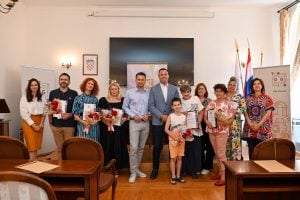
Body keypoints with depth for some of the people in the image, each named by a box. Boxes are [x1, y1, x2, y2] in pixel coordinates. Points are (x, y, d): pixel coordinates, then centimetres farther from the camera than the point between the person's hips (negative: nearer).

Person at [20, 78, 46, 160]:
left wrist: (41, 123, -5)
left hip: (39, 123, 4)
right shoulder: (24, 98, -2)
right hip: (29, 123, -4)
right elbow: (24, 114, -8)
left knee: (36, 146, 8)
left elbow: (44, 112, 8)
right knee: (32, 146, -7)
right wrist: (33, 125, -13)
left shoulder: (42, 98, 9)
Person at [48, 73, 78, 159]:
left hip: (69, 125, -1)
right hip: (56, 125, 2)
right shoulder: (53, 93, 9)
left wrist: (69, 114, -14)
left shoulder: (74, 94, 3)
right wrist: (50, 122, 7)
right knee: (59, 148, 8)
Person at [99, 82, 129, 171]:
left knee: (117, 147, 4)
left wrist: (123, 119, -10)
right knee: (107, 147, 2)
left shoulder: (123, 100, 8)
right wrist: (106, 122, -13)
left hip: (119, 128, 1)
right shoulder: (103, 100, 5)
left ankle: (116, 168, 16)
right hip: (106, 128, -1)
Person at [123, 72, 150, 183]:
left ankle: (137, 169, 25)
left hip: (146, 123, 3)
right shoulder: (129, 92, 1)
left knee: (141, 148, 11)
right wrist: (133, 116, -9)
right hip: (134, 122, -2)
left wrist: (148, 115, -8)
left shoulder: (149, 93, 4)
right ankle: (133, 172, 4)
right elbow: (125, 107, 3)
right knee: (134, 148, -8)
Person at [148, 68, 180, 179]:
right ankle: (155, 169, 18)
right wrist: (161, 116, -13)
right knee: (157, 146, 2)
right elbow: (151, 106, -3)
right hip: (157, 121, -1)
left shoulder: (174, 89, 9)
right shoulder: (153, 89, 3)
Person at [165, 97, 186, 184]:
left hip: (182, 139, 3)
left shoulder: (184, 117, 2)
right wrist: (175, 137, -16)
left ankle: (178, 175, 20)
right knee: (173, 158, 1)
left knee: (179, 158, 9)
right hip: (173, 139, -3)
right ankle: (173, 176, 11)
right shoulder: (170, 116, -8)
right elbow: (166, 129, -11)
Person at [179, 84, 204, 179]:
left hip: (195, 130, 0)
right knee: (184, 151, 7)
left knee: (195, 151, 5)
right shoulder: (180, 101, 3)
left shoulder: (196, 99, 1)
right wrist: (182, 114, -13)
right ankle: (183, 170, 20)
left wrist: (198, 124, -6)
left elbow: (201, 112, 2)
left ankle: (194, 171, 17)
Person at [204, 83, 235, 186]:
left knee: (221, 153, -5)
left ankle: (224, 176, 3)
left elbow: (231, 119, -4)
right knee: (216, 153, 14)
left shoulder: (228, 104, -4)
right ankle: (220, 172, 27)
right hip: (211, 130, 5)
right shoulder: (211, 103, 9)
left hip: (222, 131, -5)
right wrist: (207, 122, -9)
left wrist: (225, 121, -22)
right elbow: (205, 115, 9)